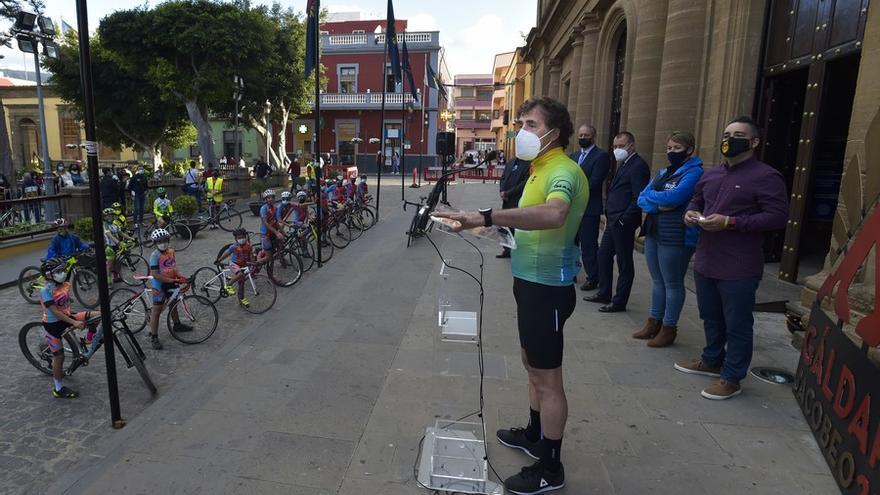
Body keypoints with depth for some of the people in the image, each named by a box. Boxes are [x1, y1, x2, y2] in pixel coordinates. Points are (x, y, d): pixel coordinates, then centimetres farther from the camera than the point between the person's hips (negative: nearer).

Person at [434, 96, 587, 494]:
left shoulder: (563, 171, -20)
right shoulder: (541, 169, 14)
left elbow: (554, 214, -42)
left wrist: (487, 217, -48)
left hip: (547, 288, -10)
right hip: (532, 283, 10)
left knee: (547, 377, 1)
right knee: (533, 365, 22)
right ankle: (535, 435, 42)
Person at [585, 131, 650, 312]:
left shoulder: (638, 166, -14)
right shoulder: (623, 165, 16)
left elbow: (639, 198, -20)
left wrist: (623, 220, -18)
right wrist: (608, 214, 11)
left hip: (623, 223, -9)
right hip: (613, 222, 9)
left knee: (624, 263, 2)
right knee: (603, 256, 15)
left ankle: (619, 302, 13)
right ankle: (604, 294, 28)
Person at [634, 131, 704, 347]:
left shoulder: (694, 172, -8)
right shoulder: (662, 173, 15)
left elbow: (674, 197, -22)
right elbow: (641, 200, 7)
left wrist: (650, 196, -4)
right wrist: (659, 205, -13)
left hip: (676, 238, -7)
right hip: (653, 233, 7)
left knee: (673, 283, 3)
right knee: (657, 281, 15)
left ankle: (669, 328, 13)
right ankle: (654, 322, 26)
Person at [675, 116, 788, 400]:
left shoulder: (766, 177, -11)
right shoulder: (711, 175, 13)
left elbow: (778, 217, -17)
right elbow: (697, 201, 26)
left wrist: (730, 222, -23)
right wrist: (691, 213, 1)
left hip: (739, 269, -7)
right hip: (704, 263, 8)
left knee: (737, 325, 4)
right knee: (710, 318, 21)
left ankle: (731, 378, 17)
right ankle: (711, 361, 40)